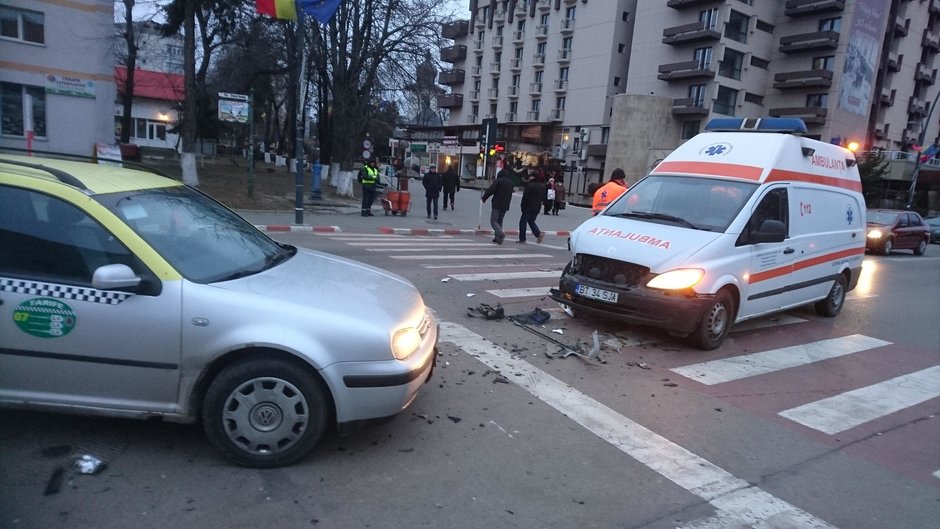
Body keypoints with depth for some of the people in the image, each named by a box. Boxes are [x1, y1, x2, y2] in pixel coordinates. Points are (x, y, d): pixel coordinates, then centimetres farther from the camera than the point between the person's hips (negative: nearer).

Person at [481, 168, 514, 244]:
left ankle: (501, 234, -25)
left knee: (493, 221, -4)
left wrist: (483, 198, 1)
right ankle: (497, 237, 14)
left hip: (497, 204, -6)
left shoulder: (498, 181, -11)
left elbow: (490, 190, -12)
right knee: (499, 221, 16)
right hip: (505, 205, 7)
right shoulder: (510, 182, 11)